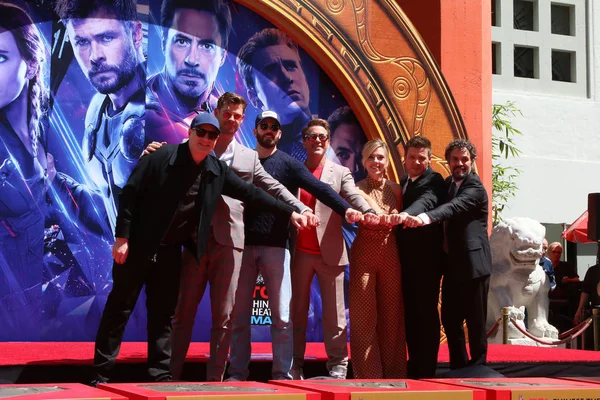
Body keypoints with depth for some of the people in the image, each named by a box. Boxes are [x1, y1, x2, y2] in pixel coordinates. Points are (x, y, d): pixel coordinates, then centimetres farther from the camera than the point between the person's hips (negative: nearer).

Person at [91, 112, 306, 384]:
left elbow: (250, 193, 7)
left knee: (164, 314, 6)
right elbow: (131, 193, -12)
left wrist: (290, 212, 5)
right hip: (138, 246, -4)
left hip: (170, 250, 5)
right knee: (120, 308, 0)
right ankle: (101, 375, 5)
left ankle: (160, 376, 11)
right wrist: (122, 237, -16)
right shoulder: (162, 158, -12)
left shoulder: (217, 171, 2)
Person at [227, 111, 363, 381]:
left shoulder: (288, 163, 5)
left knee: (282, 316, -2)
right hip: (243, 245, 2)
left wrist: (344, 208, -22)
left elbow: (319, 188, -7)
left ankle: (282, 374, 5)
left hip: (275, 246, -2)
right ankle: (237, 373, 11)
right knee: (238, 314, 4)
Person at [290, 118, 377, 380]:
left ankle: (338, 365, 6)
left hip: (330, 252, -1)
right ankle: (294, 365, 12)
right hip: (299, 252, 1)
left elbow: (354, 196, -9)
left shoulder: (340, 173, 9)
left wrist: (368, 212, -32)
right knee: (297, 310, 6)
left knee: (334, 312, 1)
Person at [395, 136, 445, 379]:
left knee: (426, 312, -4)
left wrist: (406, 215, -48)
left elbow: (426, 201, -30)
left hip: (427, 257, -8)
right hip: (406, 256, 8)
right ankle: (414, 364, 18)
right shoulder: (404, 182, 17)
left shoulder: (434, 181, -10)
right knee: (410, 312, 10)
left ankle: (427, 368, 1)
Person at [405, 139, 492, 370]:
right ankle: (458, 367, 20)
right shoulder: (448, 184, 13)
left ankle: (477, 367, 10)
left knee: (475, 320, -1)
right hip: (453, 264, 8)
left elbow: (454, 207, -31)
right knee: (450, 318, 10)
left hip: (473, 263, -8)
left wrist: (425, 218, -48)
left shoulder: (475, 188, -14)